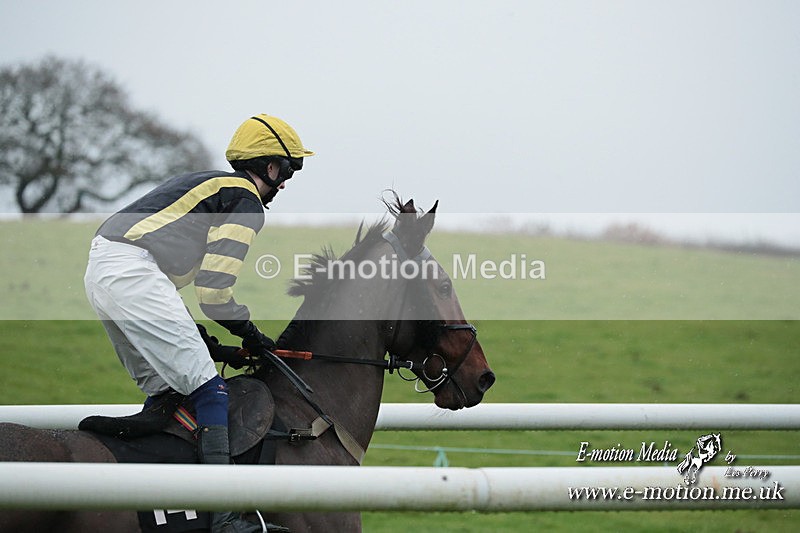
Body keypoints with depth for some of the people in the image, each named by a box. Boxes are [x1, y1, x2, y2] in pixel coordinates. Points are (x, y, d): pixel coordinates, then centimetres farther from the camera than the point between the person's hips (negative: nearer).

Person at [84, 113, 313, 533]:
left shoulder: (207, 184, 27)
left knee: (163, 389, 19)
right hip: (133, 273, -10)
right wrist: (251, 335, 6)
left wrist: (190, 335, 26)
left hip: (99, 269, 10)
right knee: (208, 388, -14)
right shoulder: (247, 203, -1)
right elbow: (214, 294, -8)